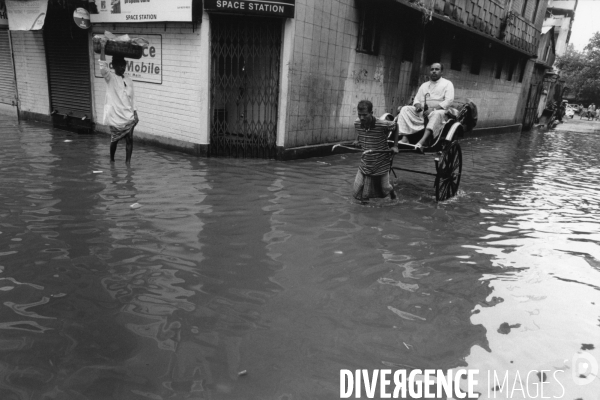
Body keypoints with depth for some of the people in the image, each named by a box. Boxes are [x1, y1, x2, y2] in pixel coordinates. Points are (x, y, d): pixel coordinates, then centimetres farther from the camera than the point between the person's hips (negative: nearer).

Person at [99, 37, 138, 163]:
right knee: (115, 139, 6)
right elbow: (103, 67, -26)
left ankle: (128, 163, 3)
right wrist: (102, 48, -30)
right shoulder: (110, 77, -5)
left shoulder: (129, 79, 9)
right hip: (115, 116, -3)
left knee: (129, 139, -4)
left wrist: (135, 113, 9)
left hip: (128, 115, 4)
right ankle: (112, 159, 30)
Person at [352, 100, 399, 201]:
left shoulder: (383, 125, -23)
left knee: (384, 189, 14)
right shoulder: (357, 123, -11)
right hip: (365, 164, 3)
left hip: (381, 164, -3)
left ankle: (391, 190, 51)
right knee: (358, 193, -2)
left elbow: (396, 126, -2)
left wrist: (395, 146, -4)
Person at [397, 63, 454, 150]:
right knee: (405, 109, -17)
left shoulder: (447, 84, 9)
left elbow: (449, 100, -5)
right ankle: (404, 138, -32)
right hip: (422, 112, 5)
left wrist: (433, 109, -19)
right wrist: (417, 104, -8)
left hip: (439, 111, -5)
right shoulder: (424, 85, 25)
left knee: (437, 114, -40)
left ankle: (422, 141, -58)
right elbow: (417, 98, 20)